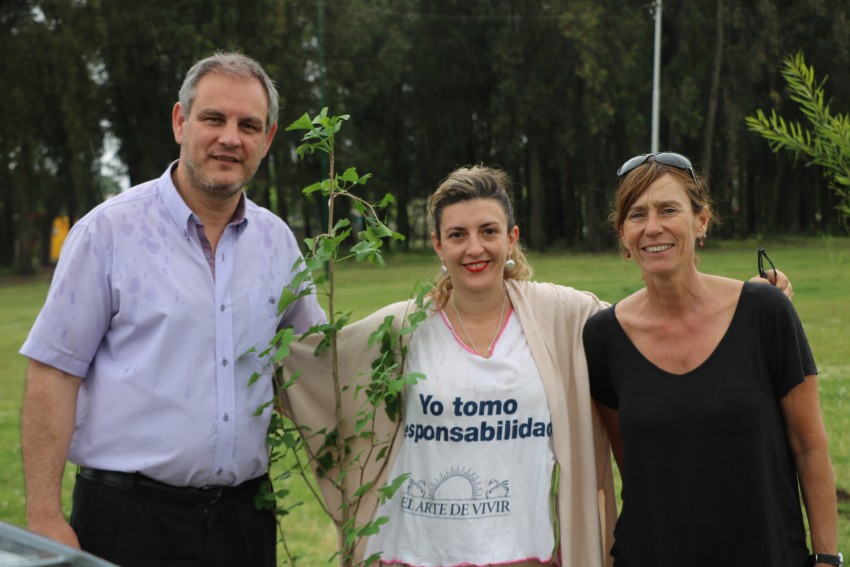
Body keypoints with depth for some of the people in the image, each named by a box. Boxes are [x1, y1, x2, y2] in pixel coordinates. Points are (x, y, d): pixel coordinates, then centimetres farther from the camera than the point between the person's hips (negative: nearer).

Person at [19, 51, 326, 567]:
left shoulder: (276, 239, 7)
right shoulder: (111, 230, -6)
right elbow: (53, 373, -8)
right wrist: (45, 518, -13)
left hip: (244, 514, 4)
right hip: (131, 518, -4)